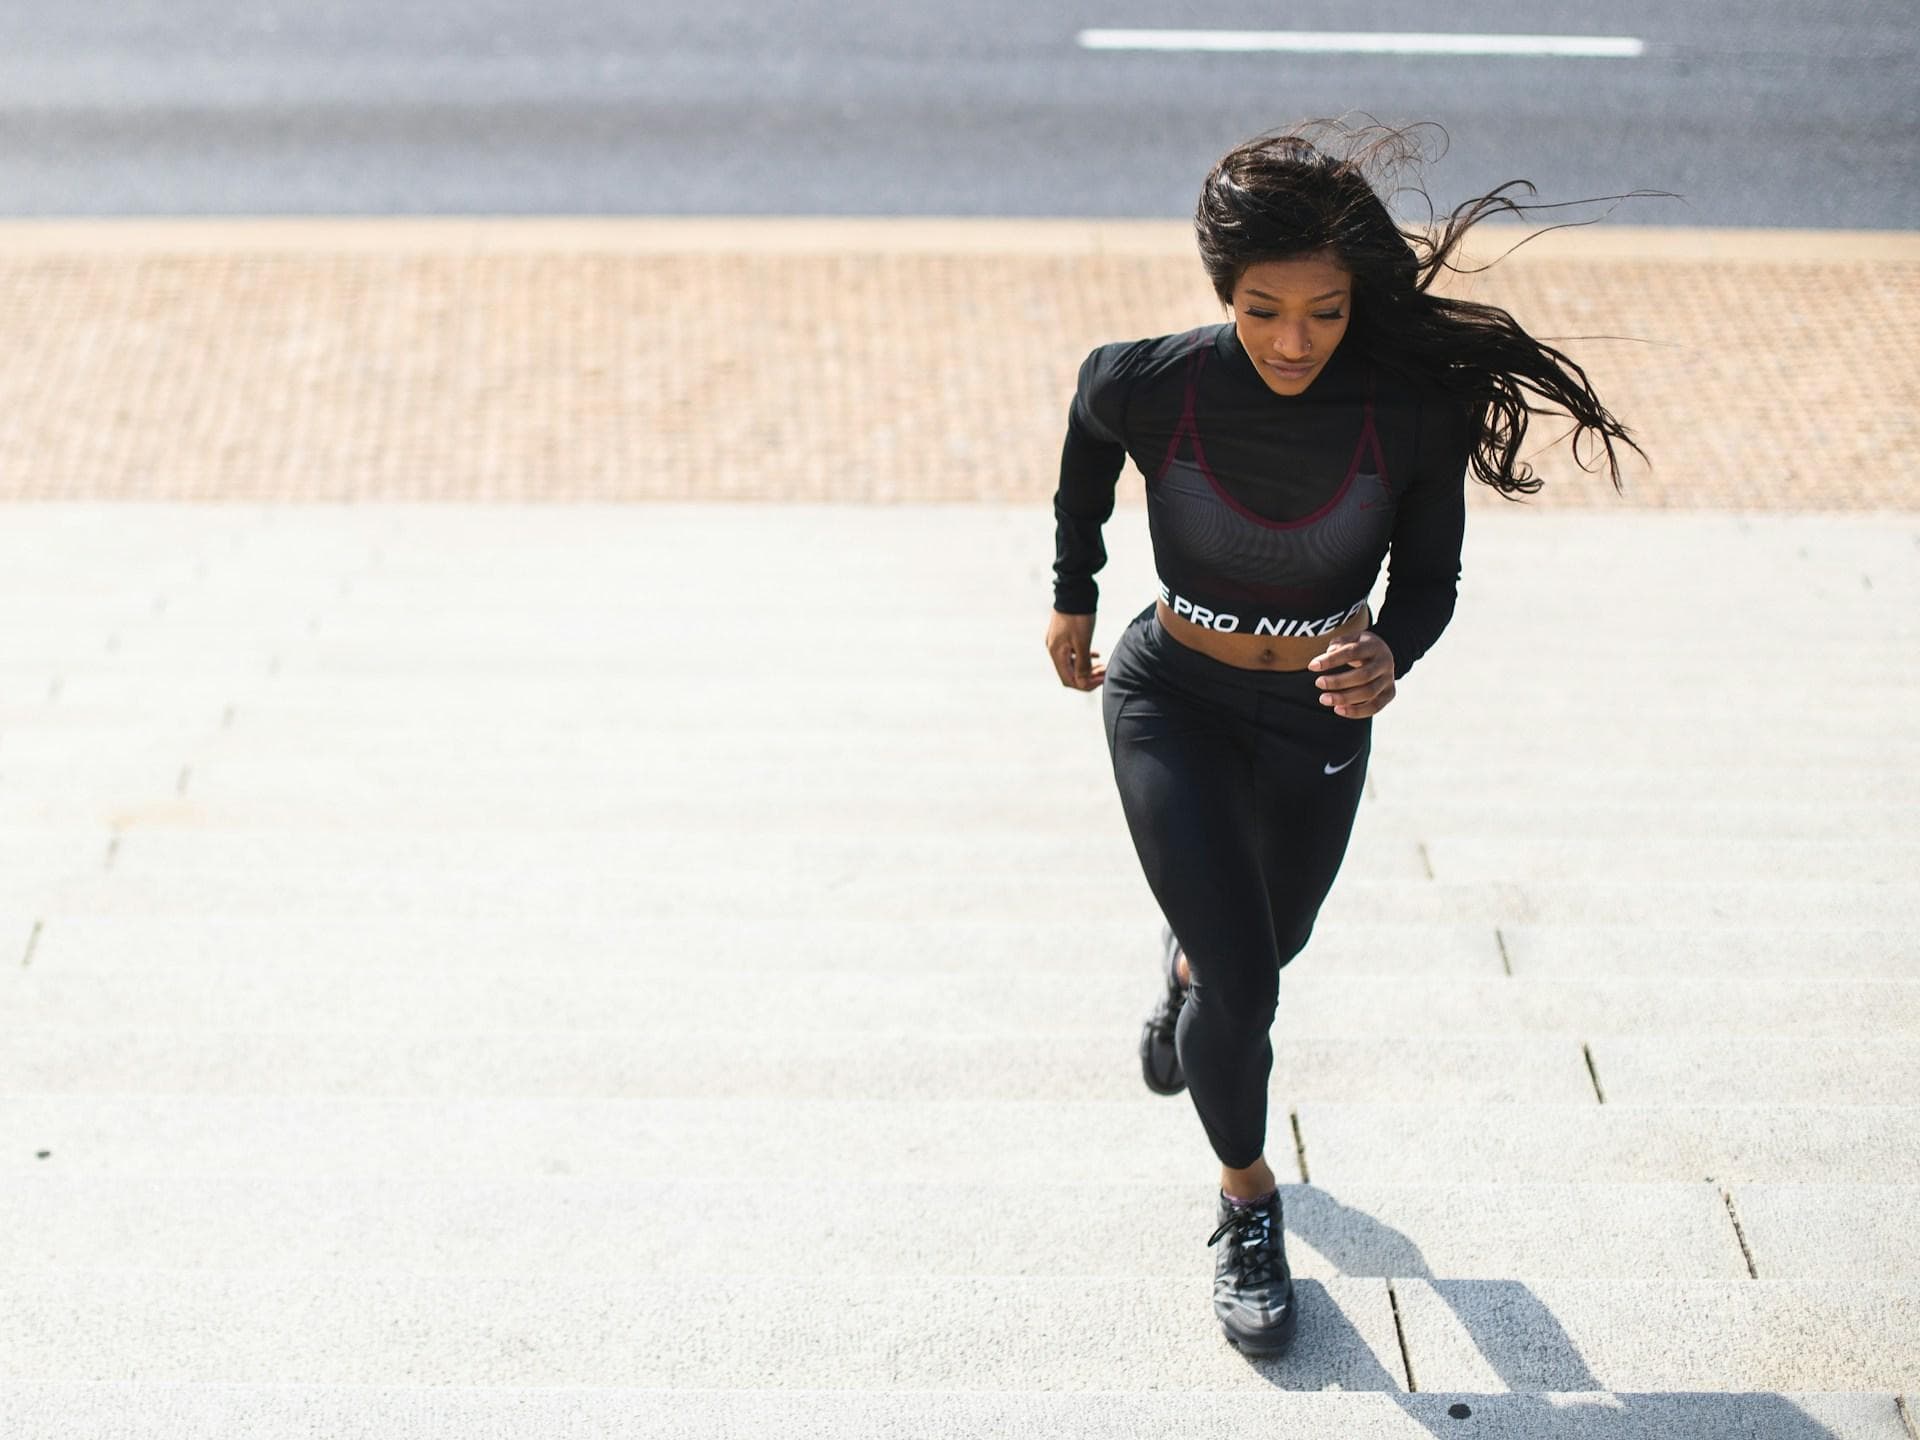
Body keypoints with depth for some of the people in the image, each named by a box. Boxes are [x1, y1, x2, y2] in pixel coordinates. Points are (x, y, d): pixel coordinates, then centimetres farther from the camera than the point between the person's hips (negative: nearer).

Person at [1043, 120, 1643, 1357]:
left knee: (1272, 942, 26)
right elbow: (1088, 431, 1)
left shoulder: (1417, 405, -24)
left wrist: (1390, 657, -32)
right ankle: (1248, 1201, 19)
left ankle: (1189, 962, 65)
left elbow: (1428, 576, -10)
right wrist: (1073, 594, 11)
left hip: (1318, 715, 2)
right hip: (1173, 698, -2)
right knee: (1243, 991, -10)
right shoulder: (1147, 385, -25)